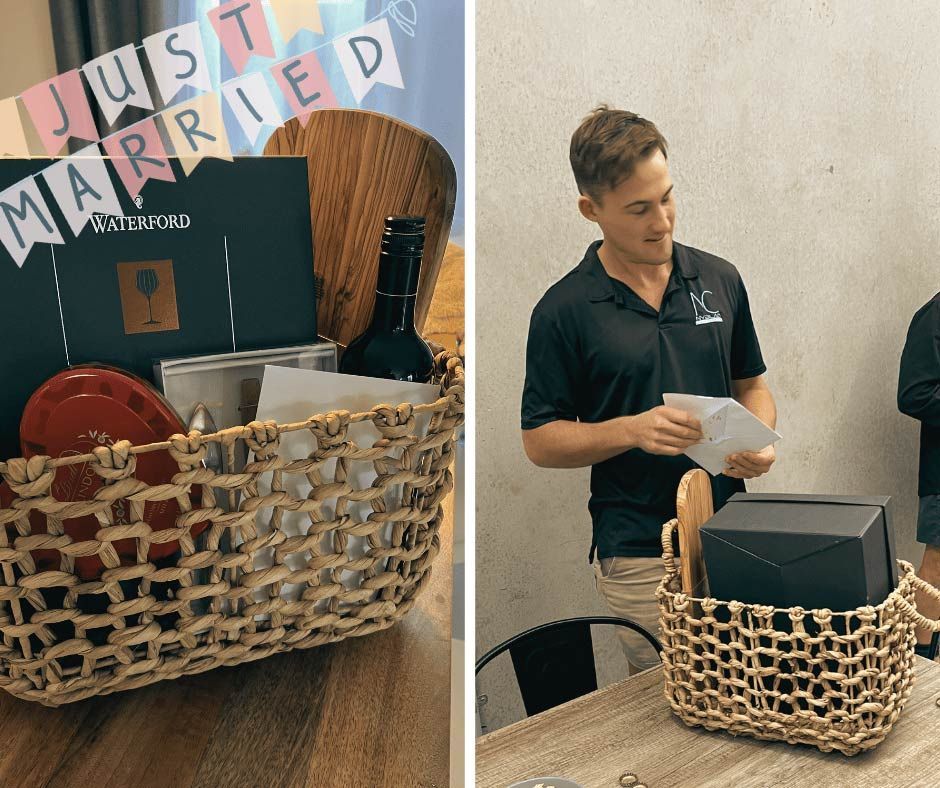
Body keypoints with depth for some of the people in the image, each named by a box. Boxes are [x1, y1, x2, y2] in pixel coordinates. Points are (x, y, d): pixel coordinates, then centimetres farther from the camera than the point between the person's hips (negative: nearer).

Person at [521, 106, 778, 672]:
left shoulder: (719, 279, 3)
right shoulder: (563, 311, -9)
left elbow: (752, 383, 14)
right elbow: (540, 440, -5)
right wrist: (632, 430, -20)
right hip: (639, 556, -4)